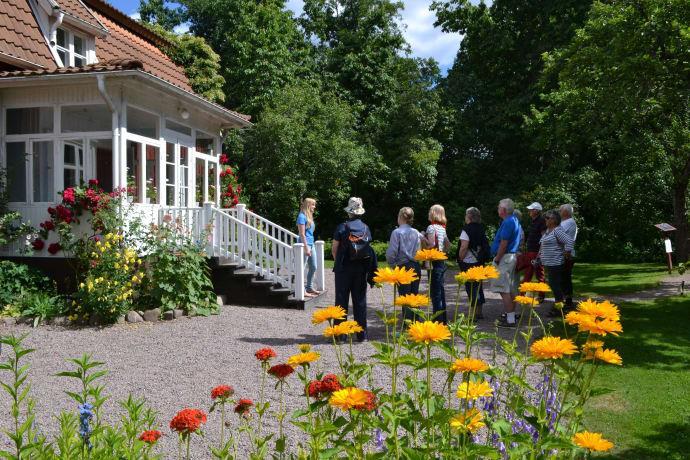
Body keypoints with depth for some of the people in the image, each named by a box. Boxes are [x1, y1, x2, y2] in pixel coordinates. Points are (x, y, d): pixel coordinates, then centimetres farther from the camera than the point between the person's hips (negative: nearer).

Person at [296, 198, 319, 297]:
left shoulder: (309, 216, 15)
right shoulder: (302, 216, -12)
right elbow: (302, 234, -16)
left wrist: (310, 247, 17)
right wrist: (306, 248, -19)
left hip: (311, 244, 9)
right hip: (305, 244, -9)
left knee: (313, 267, 14)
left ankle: (309, 288, 26)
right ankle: (302, 290, 1)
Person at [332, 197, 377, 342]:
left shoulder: (342, 227, -8)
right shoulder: (366, 228, 3)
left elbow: (334, 249, -4)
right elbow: (368, 247, 5)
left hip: (344, 269, -3)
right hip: (361, 269, 3)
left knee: (342, 300, 3)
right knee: (360, 300, 9)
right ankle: (362, 334, 11)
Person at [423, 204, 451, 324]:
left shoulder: (431, 227, -13)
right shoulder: (442, 228, 13)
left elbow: (431, 245, -21)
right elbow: (448, 244, 17)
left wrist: (423, 238, -9)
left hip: (434, 262, -9)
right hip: (442, 261, 9)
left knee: (435, 293, -5)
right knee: (441, 291, 15)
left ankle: (438, 320, -4)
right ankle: (443, 319, 22)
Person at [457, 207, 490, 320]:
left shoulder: (467, 229, -14)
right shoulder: (481, 229, 7)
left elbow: (464, 247, -20)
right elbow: (485, 245, 11)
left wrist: (460, 260, -10)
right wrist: (482, 259, 17)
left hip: (469, 262, -7)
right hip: (480, 262, 7)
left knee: (471, 286, -2)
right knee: (478, 285, 15)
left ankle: (475, 313, -4)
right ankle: (479, 312, 22)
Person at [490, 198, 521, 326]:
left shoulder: (508, 222, -17)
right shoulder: (514, 220, 15)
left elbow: (504, 243, -22)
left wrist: (497, 259, -15)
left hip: (505, 257, -11)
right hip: (512, 256, 11)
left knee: (504, 289, -9)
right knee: (511, 289, 15)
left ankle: (510, 319, -9)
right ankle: (512, 315, 23)